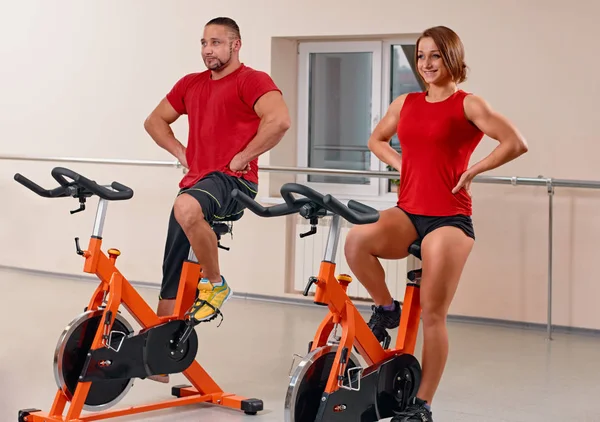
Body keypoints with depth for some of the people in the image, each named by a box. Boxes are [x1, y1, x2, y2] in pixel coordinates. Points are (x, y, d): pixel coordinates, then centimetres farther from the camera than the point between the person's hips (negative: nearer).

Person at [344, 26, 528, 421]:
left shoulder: (468, 104, -3)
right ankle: (386, 308, -1)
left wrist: (472, 171, -9)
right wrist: (402, 164, 11)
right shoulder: (405, 104, 12)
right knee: (357, 240, -28)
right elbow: (377, 139, 29)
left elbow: (516, 143, -13)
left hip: (449, 218, -4)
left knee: (433, 313, -4)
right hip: (407, 212, 4)